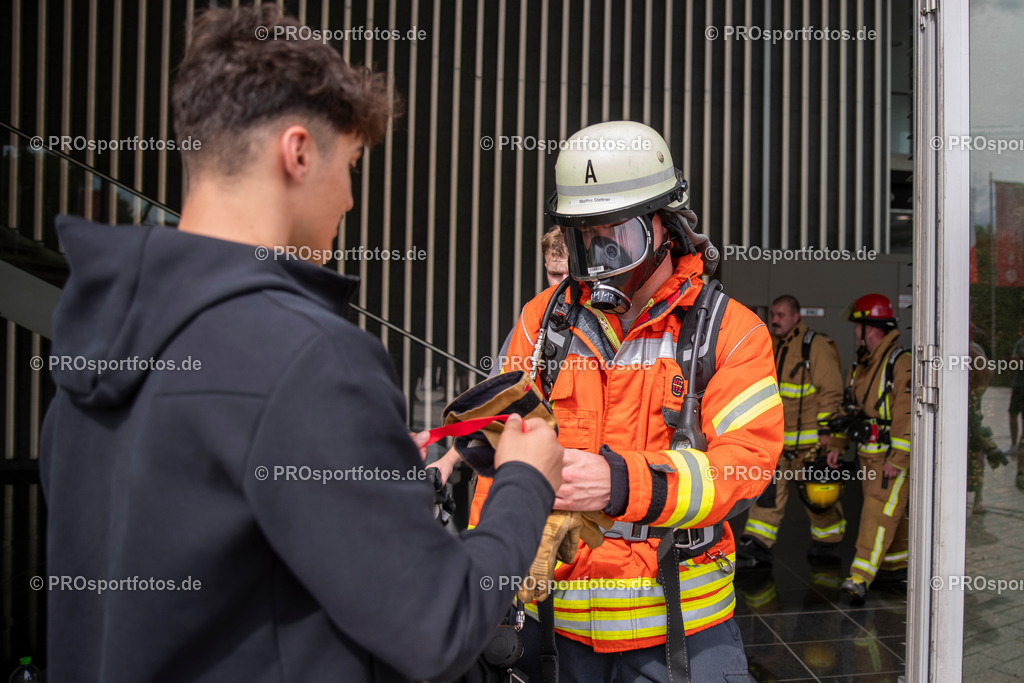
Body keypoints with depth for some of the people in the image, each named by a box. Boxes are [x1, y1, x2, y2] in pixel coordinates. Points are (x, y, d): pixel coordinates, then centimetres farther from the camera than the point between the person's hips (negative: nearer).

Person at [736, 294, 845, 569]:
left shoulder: (816, 346, -11)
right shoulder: (771, 345, 11)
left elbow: (831, 390, -13)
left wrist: (825, 429, -16)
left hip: (809, 439, -6)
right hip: (777, 437, 6)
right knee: (768, 489, -1)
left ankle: (825, 544, 26)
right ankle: (756, 549, -1)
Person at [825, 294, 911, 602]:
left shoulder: (900, 363, -15)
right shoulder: (861, 365, 13)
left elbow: (907, 413, -20)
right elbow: (848, 405, 20)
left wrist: (896, 459, -22)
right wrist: (837, 443, 14)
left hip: (894, 454, -9)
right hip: (868, 454, 9)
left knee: (880, 512, -11)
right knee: (890, 512, 17)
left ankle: (860, 578, -15)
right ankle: (896, 565, 30)